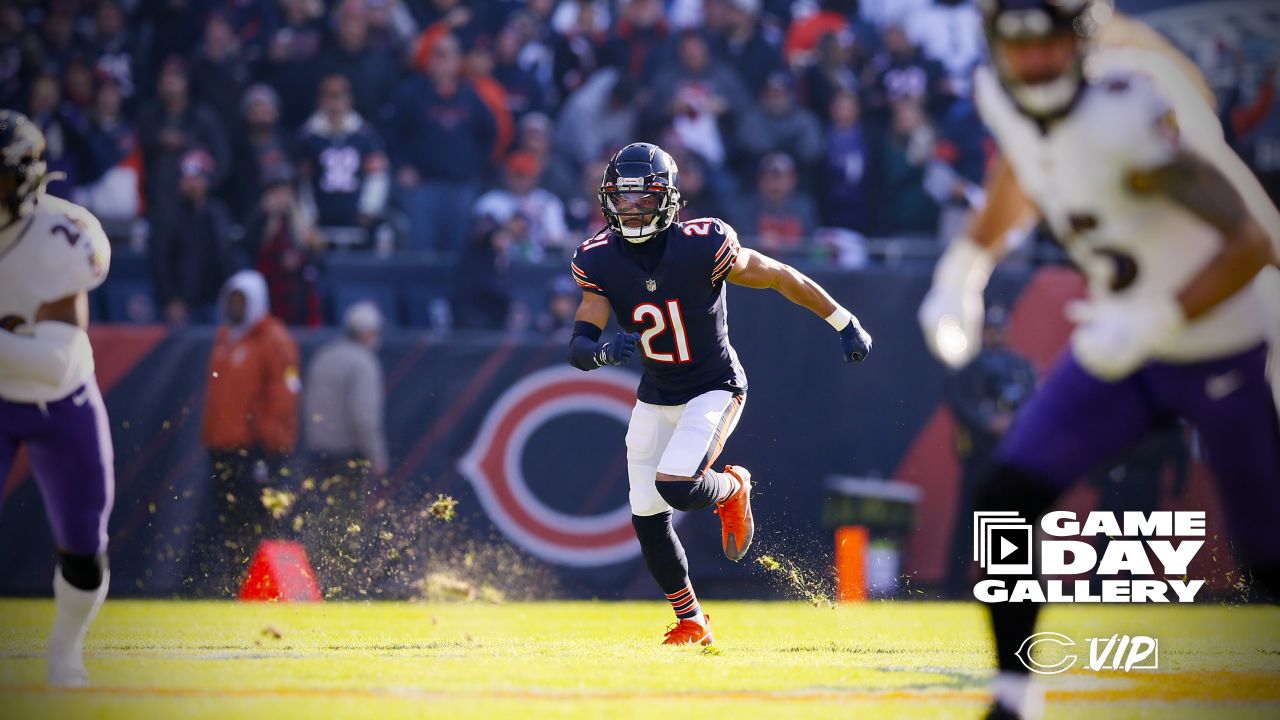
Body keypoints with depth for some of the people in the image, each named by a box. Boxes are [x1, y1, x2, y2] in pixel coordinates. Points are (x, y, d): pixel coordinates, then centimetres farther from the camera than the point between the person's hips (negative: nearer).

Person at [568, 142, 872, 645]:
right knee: (647, 517, 4)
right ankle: (690, 623, 25)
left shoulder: (702, 247, -24)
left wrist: (845, 324, -4)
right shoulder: (600, 260, -13)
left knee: (676, 487, -25)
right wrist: (605, 350, -43)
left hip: (714, 391, -5)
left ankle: (732, 488, 11)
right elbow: (578, 347, -18)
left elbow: (778, 276, -12)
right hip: (655, 397, 5)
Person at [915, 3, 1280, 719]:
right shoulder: (1002, 97, -9)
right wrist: (964, 271, 10)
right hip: (1125, 346, 6)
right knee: (1007, 499, -9)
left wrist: (1151, 324, -37)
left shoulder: (1127, 116, -32)